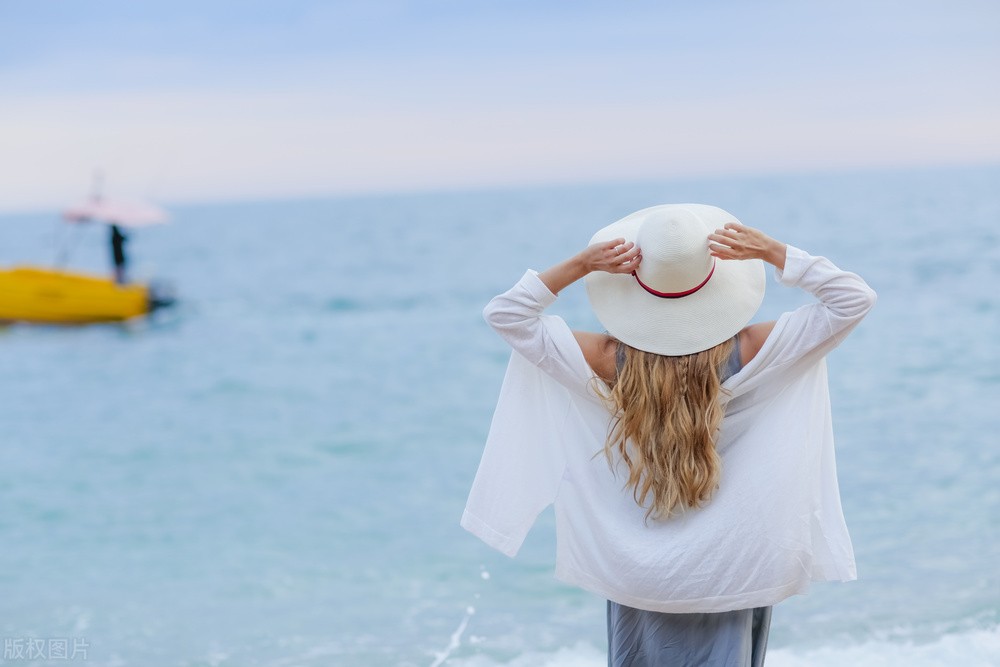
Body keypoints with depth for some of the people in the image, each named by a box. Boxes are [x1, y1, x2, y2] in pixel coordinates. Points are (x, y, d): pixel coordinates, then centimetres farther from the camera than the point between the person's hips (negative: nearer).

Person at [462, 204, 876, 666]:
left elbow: (502, 313, -8)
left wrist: (579, 265, -17)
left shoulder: (611, 360, -16)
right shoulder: (747, 352, -18)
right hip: (732, 573, 0)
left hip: (635, 574, 1)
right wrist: (769, 251, -18)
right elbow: (854, 299, -12)